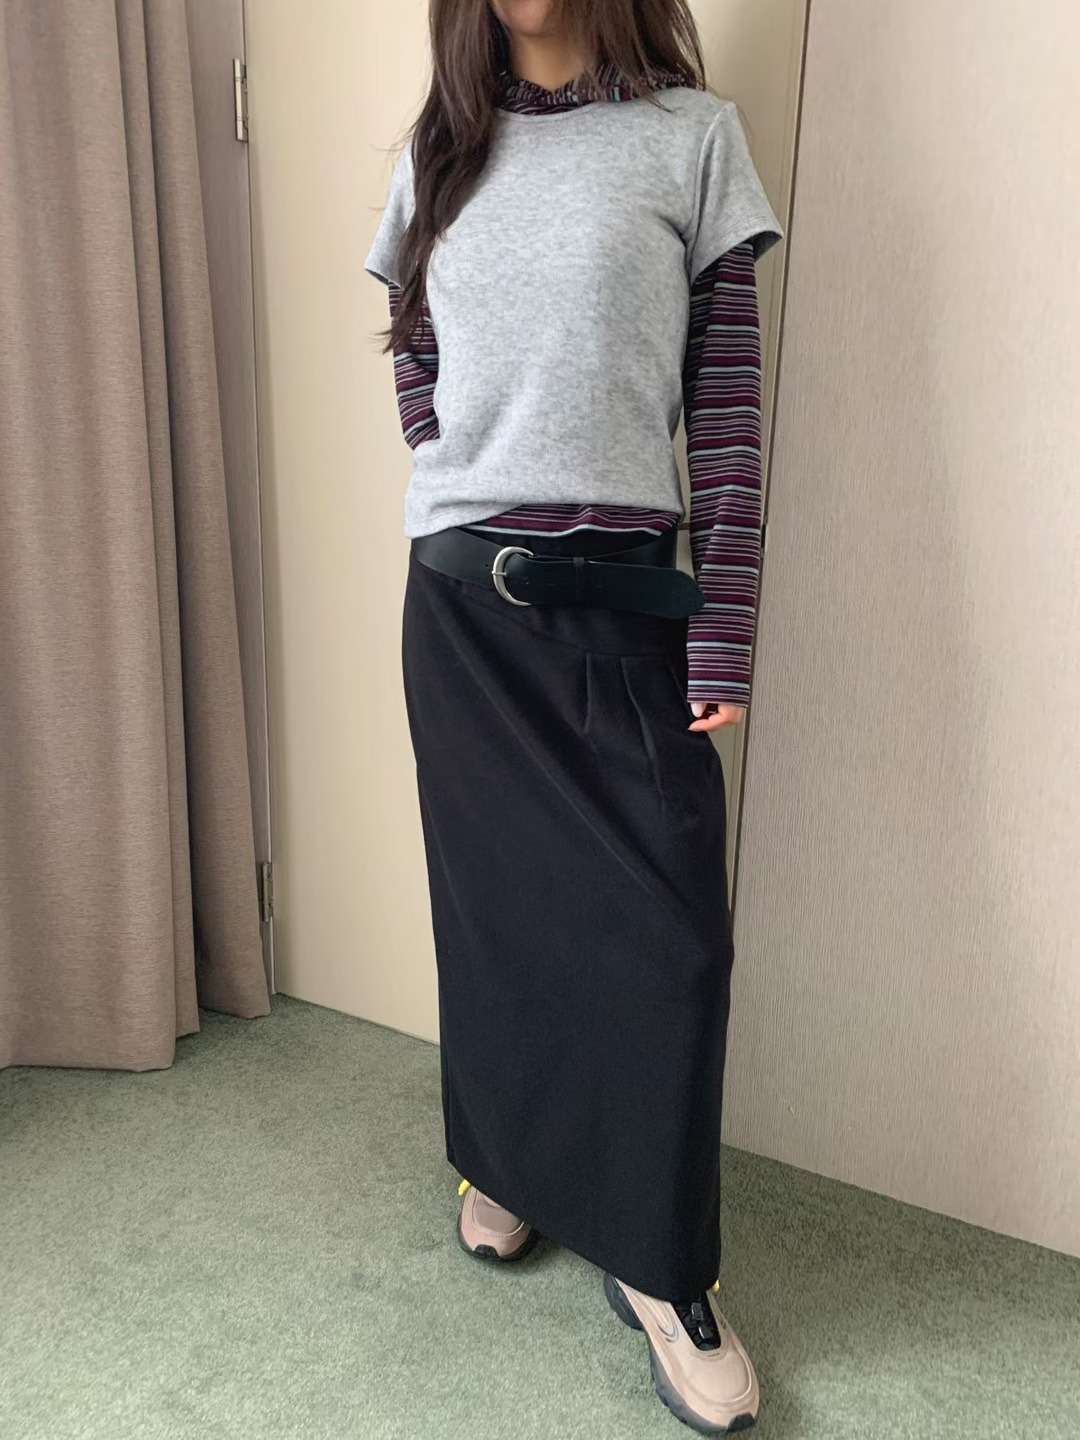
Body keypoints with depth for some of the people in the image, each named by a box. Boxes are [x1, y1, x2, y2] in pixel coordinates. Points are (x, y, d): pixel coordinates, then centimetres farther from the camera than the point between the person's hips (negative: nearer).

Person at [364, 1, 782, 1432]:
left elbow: (730, 401, -3)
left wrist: (725, 634, -9)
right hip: (462, 598, 3)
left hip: (628, 600, -2)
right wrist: (481, 510, 4)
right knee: (493, 896, 10)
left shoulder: (693, 136, 3)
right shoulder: (440, 158, 13)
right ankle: (501, 1163, 34)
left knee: (669, 925, -3)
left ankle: (663, 1268, 15)